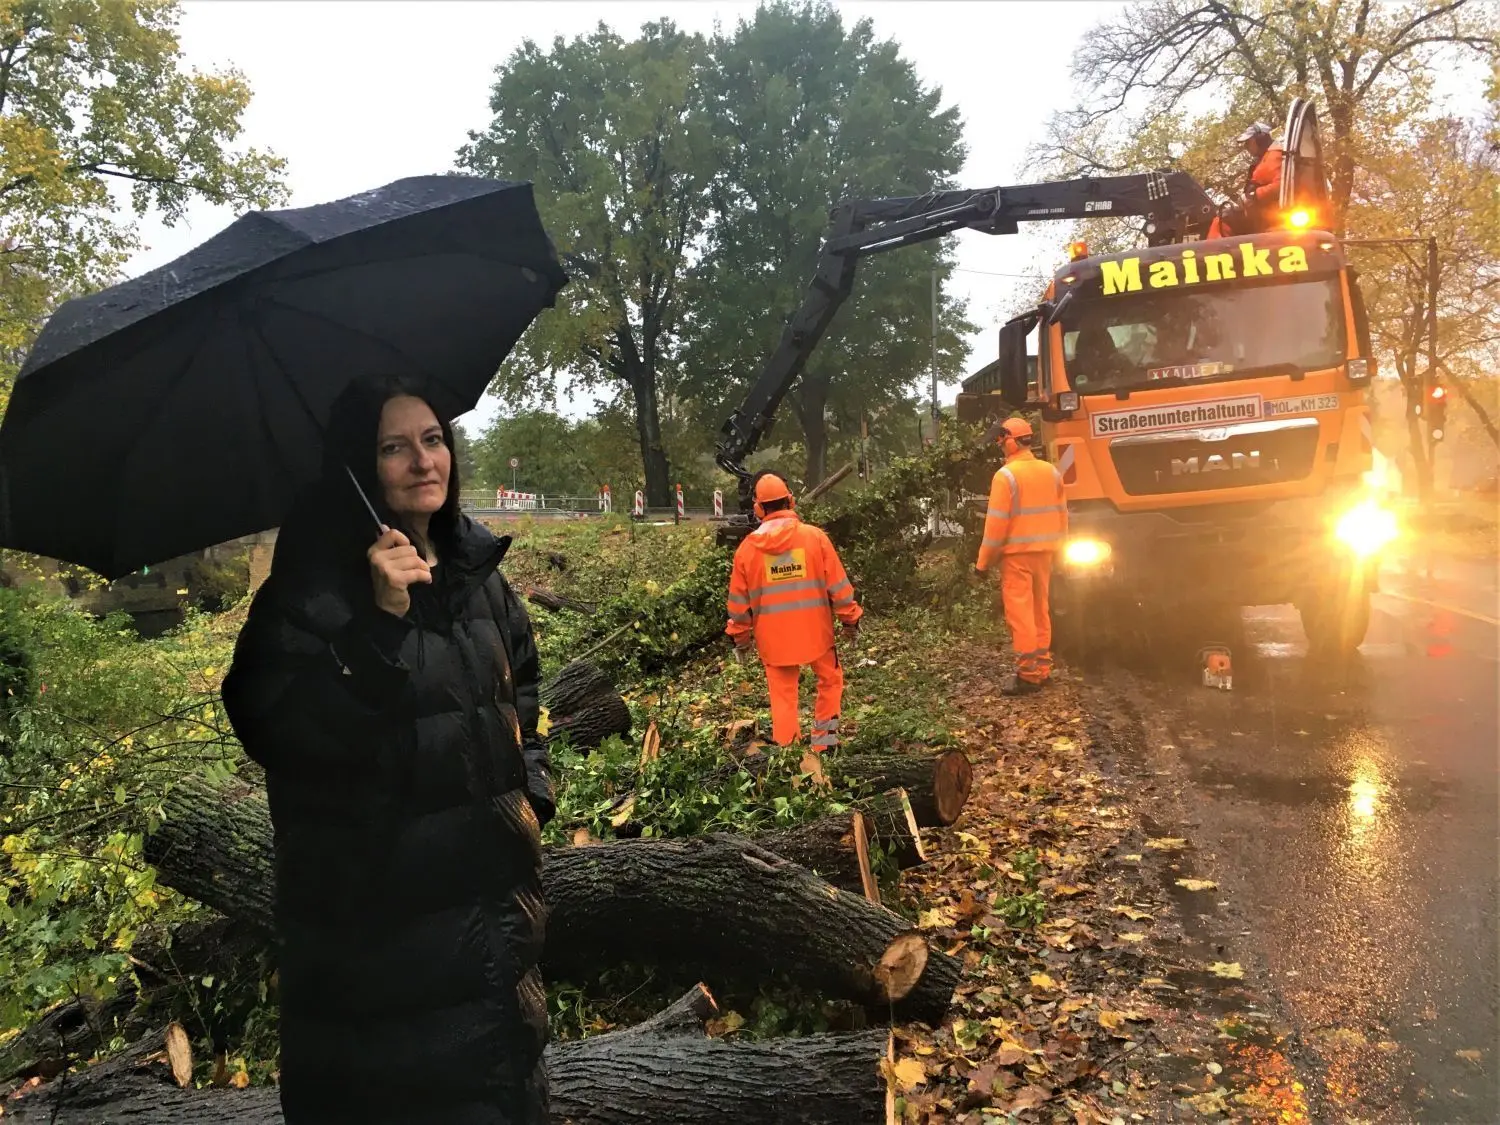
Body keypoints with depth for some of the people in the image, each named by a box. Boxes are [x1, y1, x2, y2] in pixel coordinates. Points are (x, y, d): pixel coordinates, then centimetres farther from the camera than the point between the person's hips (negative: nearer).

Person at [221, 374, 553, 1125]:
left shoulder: (475, 569, 3)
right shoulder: (310, 585, -15)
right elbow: (278, 733, -27)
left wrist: (532, 786, 5)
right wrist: (381, 620, -34)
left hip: (490, 887, 6)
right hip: (370, 909, -5)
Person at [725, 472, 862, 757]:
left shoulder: (748, 546, -2)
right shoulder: (814, 536, -6)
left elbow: (739, 599, 4)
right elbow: (838, 584, -4)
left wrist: (740, 636, 15)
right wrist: (850, 619, 7)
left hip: (773, 635, 1)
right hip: (814, 629, -1)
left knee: (783, 694, 10)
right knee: (829, 679, 20)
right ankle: (823, 741, 19)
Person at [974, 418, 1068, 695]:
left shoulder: (1006, 476, -14)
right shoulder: (1051, 472, 6)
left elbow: (996, 523, -15)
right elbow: (1061, 514, 11)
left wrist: (984, 562, -9)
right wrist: (1058, 548, 21)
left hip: (1017, 553, -7)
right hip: (1044, 552, 7)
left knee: (1020, 613, -3)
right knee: (1040, 610, 16)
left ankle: (1028, 675, -3)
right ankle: (1042, 668, 21)